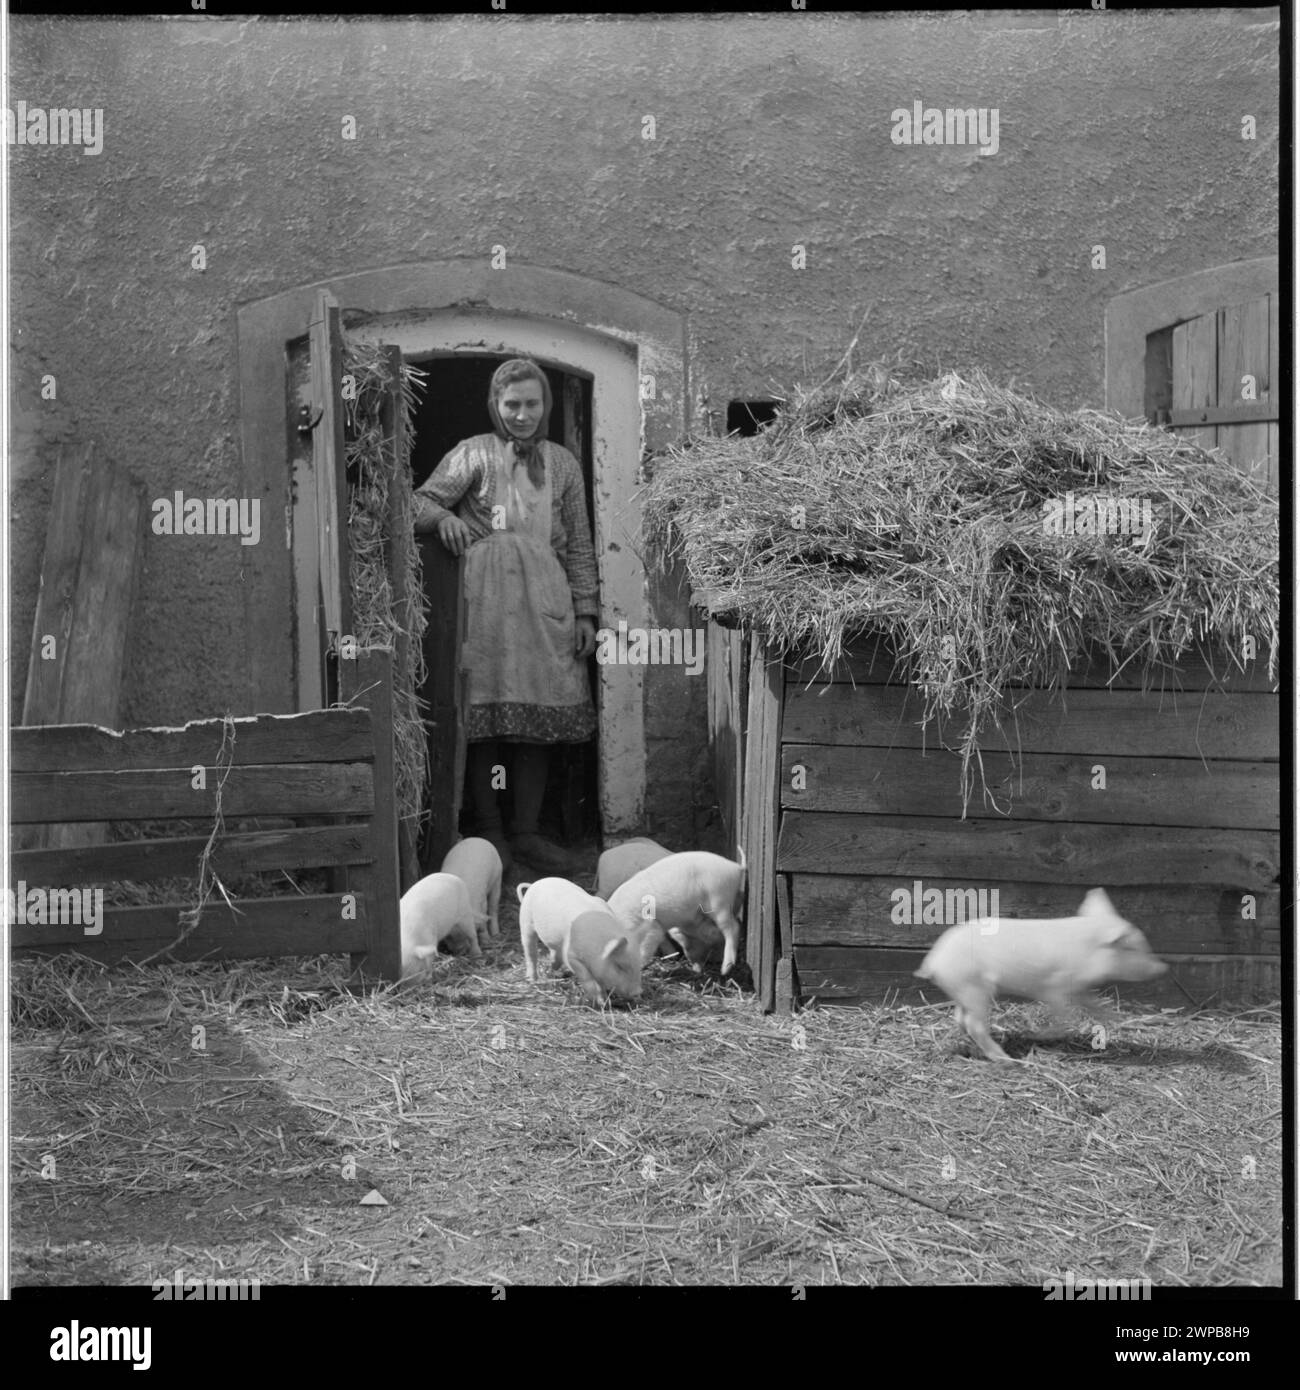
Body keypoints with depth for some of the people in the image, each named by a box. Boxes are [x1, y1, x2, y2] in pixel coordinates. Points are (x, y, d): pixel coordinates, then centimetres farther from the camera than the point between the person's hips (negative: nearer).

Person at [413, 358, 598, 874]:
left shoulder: (561, 463, 16)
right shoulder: (473, 454, 7)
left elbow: (579, 544, 16)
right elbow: (422, 501, 2)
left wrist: (585, 612, 10)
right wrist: (444, 517, -21)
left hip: (545, 599, 3)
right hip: (484, 597, -3)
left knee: (542, 719, 2)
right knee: (484, 717, -4)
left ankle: (527, 832, 11)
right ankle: (489, 832, 6)